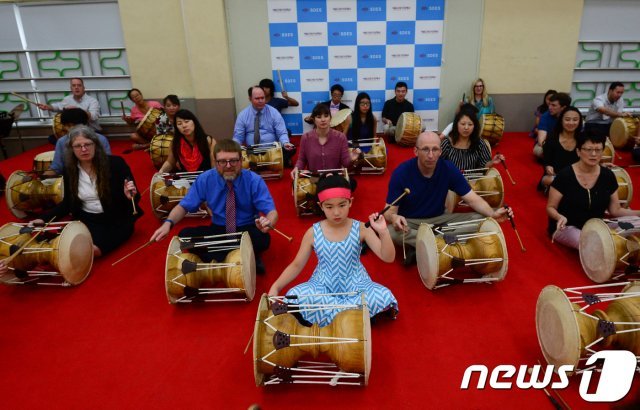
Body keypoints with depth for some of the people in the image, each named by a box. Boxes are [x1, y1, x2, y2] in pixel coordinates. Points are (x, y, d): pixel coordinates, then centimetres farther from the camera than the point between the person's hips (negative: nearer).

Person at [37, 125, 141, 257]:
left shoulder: (115, 163, -10)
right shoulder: (69, 170, 2)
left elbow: (134, 197, -5)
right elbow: (68, 203, 13)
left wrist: (130, 196, -28)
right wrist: (44, 218, 2)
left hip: (117, 219, -4)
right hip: (87, 220, 4)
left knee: (92, 249, -27)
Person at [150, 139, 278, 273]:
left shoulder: (254, 181, -15)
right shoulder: (205, 179, -8)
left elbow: (272, 212, -20)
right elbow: (184, 206, -2)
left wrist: (268, 223, -46)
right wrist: (168, 223, -24)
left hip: (248, 230, -3)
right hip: (219, 229, 4)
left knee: (263, 239, -36)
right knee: (185, 235, -23)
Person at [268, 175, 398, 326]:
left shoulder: (361, 229, -8)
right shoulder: (313, 232, -6)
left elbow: (388, 258, -12)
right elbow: (297, 265, 2)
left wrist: (383, 232, -29)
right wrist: (275, 287, -11)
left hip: (356, 286, -1)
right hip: (323, 287, 1)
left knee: (384, 296, -29)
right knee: (294, 295, -29)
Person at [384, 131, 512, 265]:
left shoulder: (448, 168, -11)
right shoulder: (401, 172, -18)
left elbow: (473, 198, -9)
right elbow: (389, 210, -18)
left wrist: (493, 214, -30)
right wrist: (393, 217, -44)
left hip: (439, 219, 4)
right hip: (409, 222, -3)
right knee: (390, 233, -36)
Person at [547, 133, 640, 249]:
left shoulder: (608, 175, -1)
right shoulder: (565, 176, -15)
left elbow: (615, 210, 5)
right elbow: (550, 207, -9)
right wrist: (560, 217, -30)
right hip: (566, 227, -5)